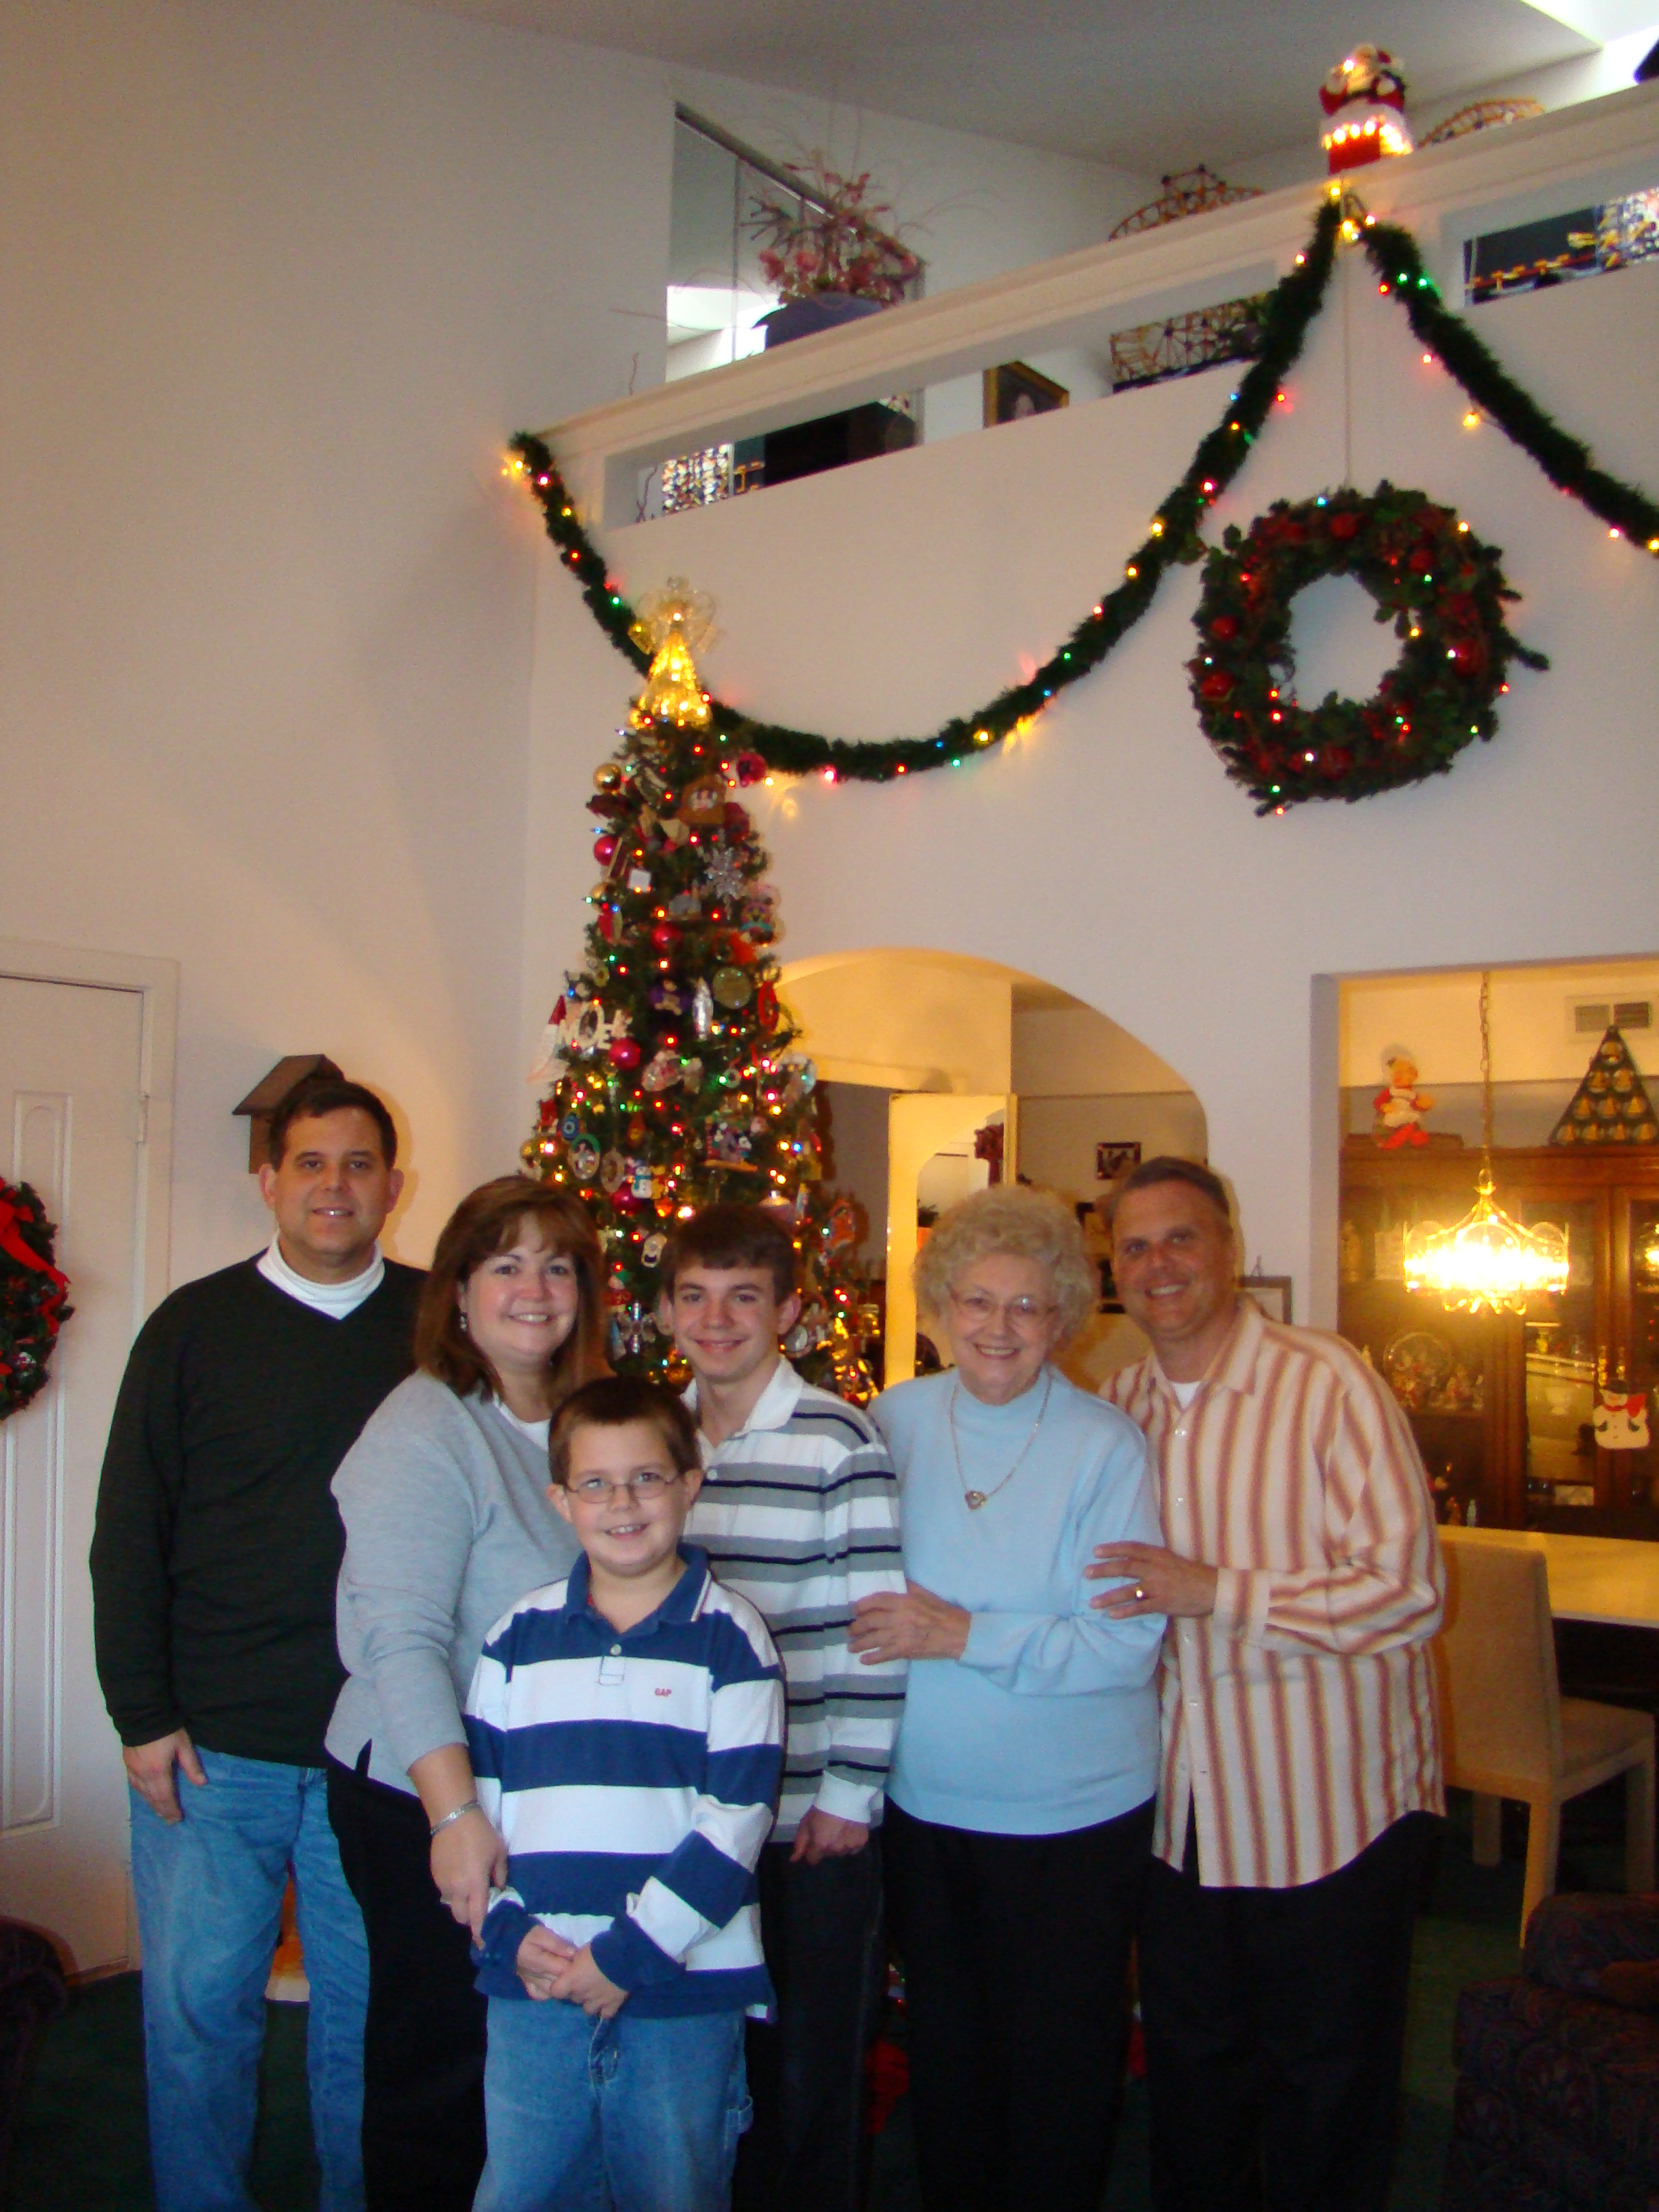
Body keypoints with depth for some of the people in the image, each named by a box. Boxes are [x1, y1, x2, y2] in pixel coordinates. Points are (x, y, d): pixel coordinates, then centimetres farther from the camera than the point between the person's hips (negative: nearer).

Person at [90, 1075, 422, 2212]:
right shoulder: (196, 1327, -1)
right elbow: (127, 1535, 0)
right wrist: (143, 1716, -6)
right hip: (211, 1747, -1)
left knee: (369, 2010, 12)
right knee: (199, 2007, 9)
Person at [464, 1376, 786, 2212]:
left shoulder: (731, 1637, -3)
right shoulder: (520, 1635, 7)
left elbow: (735, 1820, -9)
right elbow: (475, 1798, 7)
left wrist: (630, 1955, -12)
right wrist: (511, 1933, -5)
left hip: (683, 1989, -2)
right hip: (534, 1984, 3)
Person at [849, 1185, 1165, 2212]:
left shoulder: (1105, 1445, -12)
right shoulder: (899, 1418, -1)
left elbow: (1128, 1643, -18)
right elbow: (866, 1597, 11)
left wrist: (965, 1636, -23)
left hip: (1072, 1814, -4)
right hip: (924, 1800, 4)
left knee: (1060, 2062, 11)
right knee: (944, 2049, 19)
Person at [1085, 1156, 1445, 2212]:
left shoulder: (1329, 1383, -16)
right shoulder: (1120, 1404, 4)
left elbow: (1409, 1591, -21)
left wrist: (1214, 1592, -23)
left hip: (1329, 1808, -5)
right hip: (1179, 1809, 5)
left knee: (1327, 2086, 11)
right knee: (1192, 2072, 20)